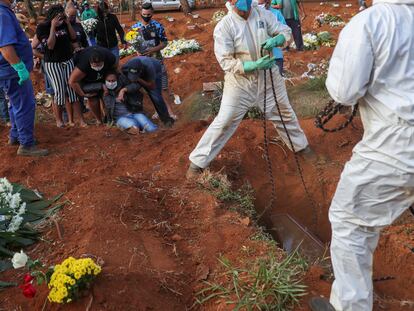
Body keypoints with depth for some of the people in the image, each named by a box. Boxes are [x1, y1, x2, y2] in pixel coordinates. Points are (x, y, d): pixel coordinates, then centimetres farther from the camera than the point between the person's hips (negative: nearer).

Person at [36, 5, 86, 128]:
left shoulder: (64, 24, 2)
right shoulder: (42, 27, -10)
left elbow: (74, 38, 7)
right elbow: (50, 45, -19)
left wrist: (68, 23, -5)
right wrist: (53, 27, -21)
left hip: (68, 61, 5)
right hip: (53, 63, -4)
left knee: (72, 89, -1)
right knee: (60, 91, -7)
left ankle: (71, 119, 3)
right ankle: (59, 120, 9)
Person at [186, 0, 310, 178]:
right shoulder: (224, 27, -18)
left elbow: (285, 31, 1)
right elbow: (226, 62, -20)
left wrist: (276, 40, -23)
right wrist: (254, 65, -31)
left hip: (268, 78, 4)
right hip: (240, 82, -4)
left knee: (284, 113, 21)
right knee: (224, 122, -2)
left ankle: (300, 145, 46)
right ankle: (198, 161, 11)